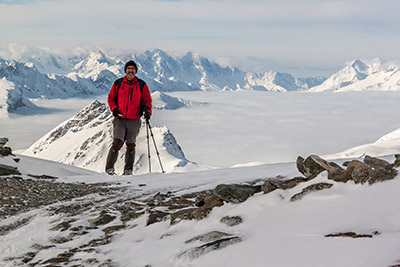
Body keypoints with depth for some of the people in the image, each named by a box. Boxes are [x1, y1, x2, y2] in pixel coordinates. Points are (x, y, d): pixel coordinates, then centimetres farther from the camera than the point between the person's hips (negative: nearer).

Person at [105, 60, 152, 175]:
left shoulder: (141, 85, 5)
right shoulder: (118, 83, 5)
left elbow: (147, 100, 8)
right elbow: (111, 98, 13)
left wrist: (148, 111, -10)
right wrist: (114, 108, -5)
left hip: (134, 121, 1)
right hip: (120, 119, -1)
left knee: (131, 146, 6)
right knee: (117, 143, -13)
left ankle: (128, 169, 16)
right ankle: (109, 167, -6)